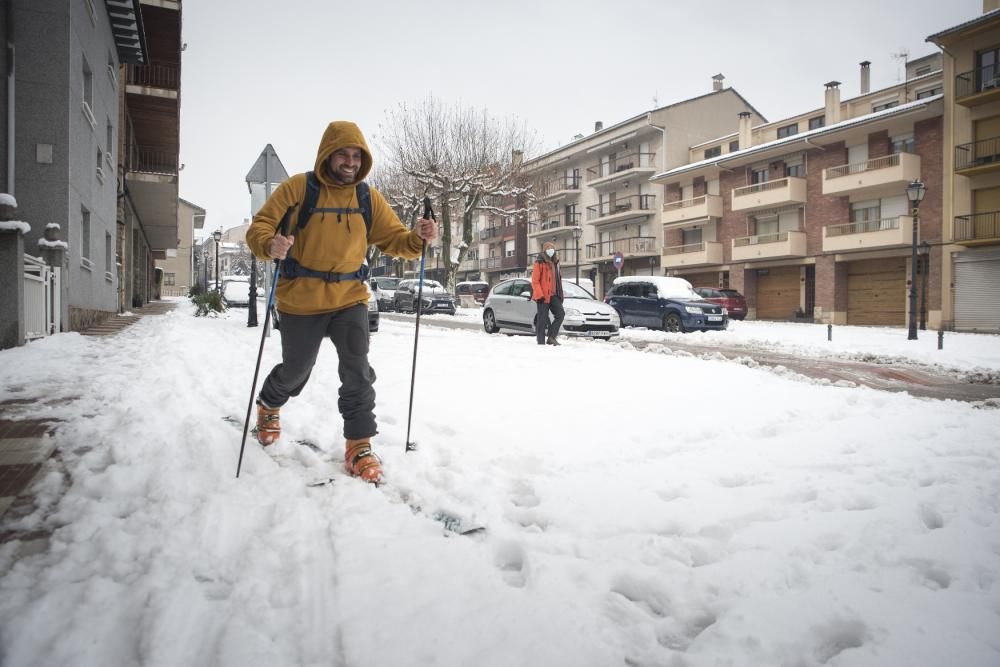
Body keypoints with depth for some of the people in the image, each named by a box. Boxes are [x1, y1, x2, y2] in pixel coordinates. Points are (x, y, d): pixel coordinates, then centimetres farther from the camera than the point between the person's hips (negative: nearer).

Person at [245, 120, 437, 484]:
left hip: (350, 299, 2)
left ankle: (359, 445, 2)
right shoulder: (297, 188, -10)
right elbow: (259, 226, -10)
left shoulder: (369, 197, 1)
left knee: (358, 371, -11)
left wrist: (417, 237, -18)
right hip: (301, 301, -2)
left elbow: (392, 239, 4)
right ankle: (269, 404, 49)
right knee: (296, 371, 15)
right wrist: (270, 244, -33)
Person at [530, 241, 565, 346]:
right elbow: (535, 281, -11)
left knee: (560, 314, -7)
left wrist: (560, 294, 16)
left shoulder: (555, 262, 17)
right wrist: (539, 295, -19)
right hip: (543, 296, -7)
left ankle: (551, 337, 0)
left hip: (553, 295, 7)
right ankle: (541, 342, 3)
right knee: (542, 319, -2)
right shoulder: (540, 263, -5)